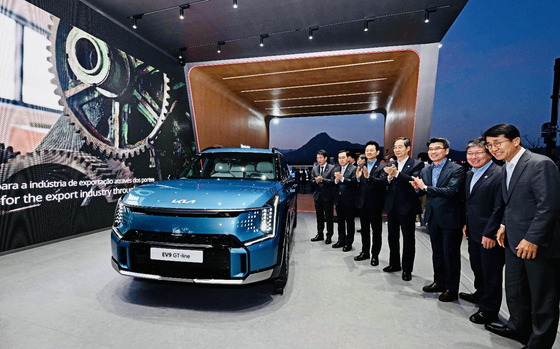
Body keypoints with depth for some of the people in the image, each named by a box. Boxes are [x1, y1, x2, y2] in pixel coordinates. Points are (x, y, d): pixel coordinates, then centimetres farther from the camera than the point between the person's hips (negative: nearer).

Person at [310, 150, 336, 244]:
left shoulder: (332, 168, -4)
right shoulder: (314, 169, 11)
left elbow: (333, 181, -13)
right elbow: (312, 182, 7)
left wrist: (322, 180, -23)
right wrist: (316, 181, -14)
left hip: (327, 196, -4)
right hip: (317, 196, 5)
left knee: (329, 217, 4)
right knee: (319, 217, 15)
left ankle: (329, 236, 16)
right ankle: (320, 234, 28)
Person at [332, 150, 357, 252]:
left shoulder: (354, 169, -6)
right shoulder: (336, 170, 12)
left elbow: (354, 182, -19)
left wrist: (342, 179, -26)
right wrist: (336, 180, -15)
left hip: (349, 200, -6)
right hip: (338, 200, 6)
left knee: (349, 222, 5)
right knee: (340, 221, 16)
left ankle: (348, 243, 16)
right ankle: (341, 240, 29)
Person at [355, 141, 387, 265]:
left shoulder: (382, 167, -6)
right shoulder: (361, 166, 7)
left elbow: (383, 182, -23)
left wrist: (369, 177, -37)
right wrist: (357, 178, -20)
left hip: (375, 204, -4)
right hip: (362, 203, 5)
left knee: (376, 230, 8)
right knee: (364, 229, 17)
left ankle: (375, 255, 21)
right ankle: (365, 252, 31)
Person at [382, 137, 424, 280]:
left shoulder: (416, 164, -5)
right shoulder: (390, 165, 8)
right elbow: (383, 184, -1)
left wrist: (397, 174, -33)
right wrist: (389, 177, -21)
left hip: (407, 207, -5)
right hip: (392, 206, 5)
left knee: (408, 239, 7)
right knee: (392, 237, 16)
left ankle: (407, 269, 21)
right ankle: (394, 264, 33)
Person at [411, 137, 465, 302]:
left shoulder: (457, 169, -11)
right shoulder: (425, 171, 8)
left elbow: (452, 191, -25)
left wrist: (425, 187, -23)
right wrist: (418, 188, -10)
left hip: (450, 219, -6)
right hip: (433, 218, 6)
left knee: (451, 254, 7)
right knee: (437, 252, 18)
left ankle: (452, 289, 23)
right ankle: (439, 282, 35)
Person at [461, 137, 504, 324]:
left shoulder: (498, 174, -16)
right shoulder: (469, 175, 11)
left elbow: (499, 208, -19)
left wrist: (490, 233, -19)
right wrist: (466, 223, 12)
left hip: (489, 235, -8)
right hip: (473, 232, 8)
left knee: (491, 273, 7)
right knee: (477, 267, 24)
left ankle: (489, 309, 22)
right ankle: (480, 295, 44)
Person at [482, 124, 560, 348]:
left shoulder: (540, 164, -16)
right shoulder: (506, 168, 10)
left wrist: (532, 240, -21)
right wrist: (504, 225, 8)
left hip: (538, 245, -8)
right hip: (514, 242, 8)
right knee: (515, 292, 21)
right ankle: (518, 328, 40)